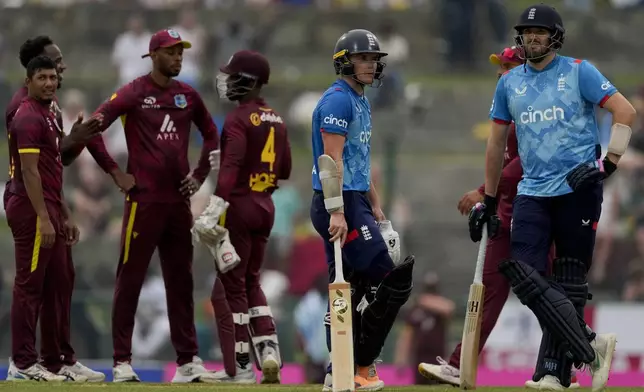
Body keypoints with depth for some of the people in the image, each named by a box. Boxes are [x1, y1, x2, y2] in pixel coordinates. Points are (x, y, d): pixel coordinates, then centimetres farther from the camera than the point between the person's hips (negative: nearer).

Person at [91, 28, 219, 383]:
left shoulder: (187, 95, 11)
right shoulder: (133, 93, -6)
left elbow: (211, 134, 24)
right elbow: (92, 127, -12)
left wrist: (200, 173, 12)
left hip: (178, 200, 6)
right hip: (143, 200, -6)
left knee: (181, 281, 9)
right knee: (129, 280, -2)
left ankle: (187, 361, 12)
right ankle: (122, 360, 0)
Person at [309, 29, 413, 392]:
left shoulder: (362, 103, 19)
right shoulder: (338, 100, -12)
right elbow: (332, 160, -19)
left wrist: (375, 207, 23)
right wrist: (337, 212, -25)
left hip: (354, 202, 10)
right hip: (340, 202, -10)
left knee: (347, 290, 9)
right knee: (393, 280, -10)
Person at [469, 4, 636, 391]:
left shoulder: (578, 72, 0)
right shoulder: (509, 83, 14)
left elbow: (626, 111, -5)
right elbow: (497, 144, 20)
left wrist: (609, 163, -15)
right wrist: (488, 201, 22)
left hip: (578, 189, -4)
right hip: (533, 192, 4)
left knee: (569, 284, -3)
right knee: (524, 275, -13)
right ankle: (591, 346, -9)